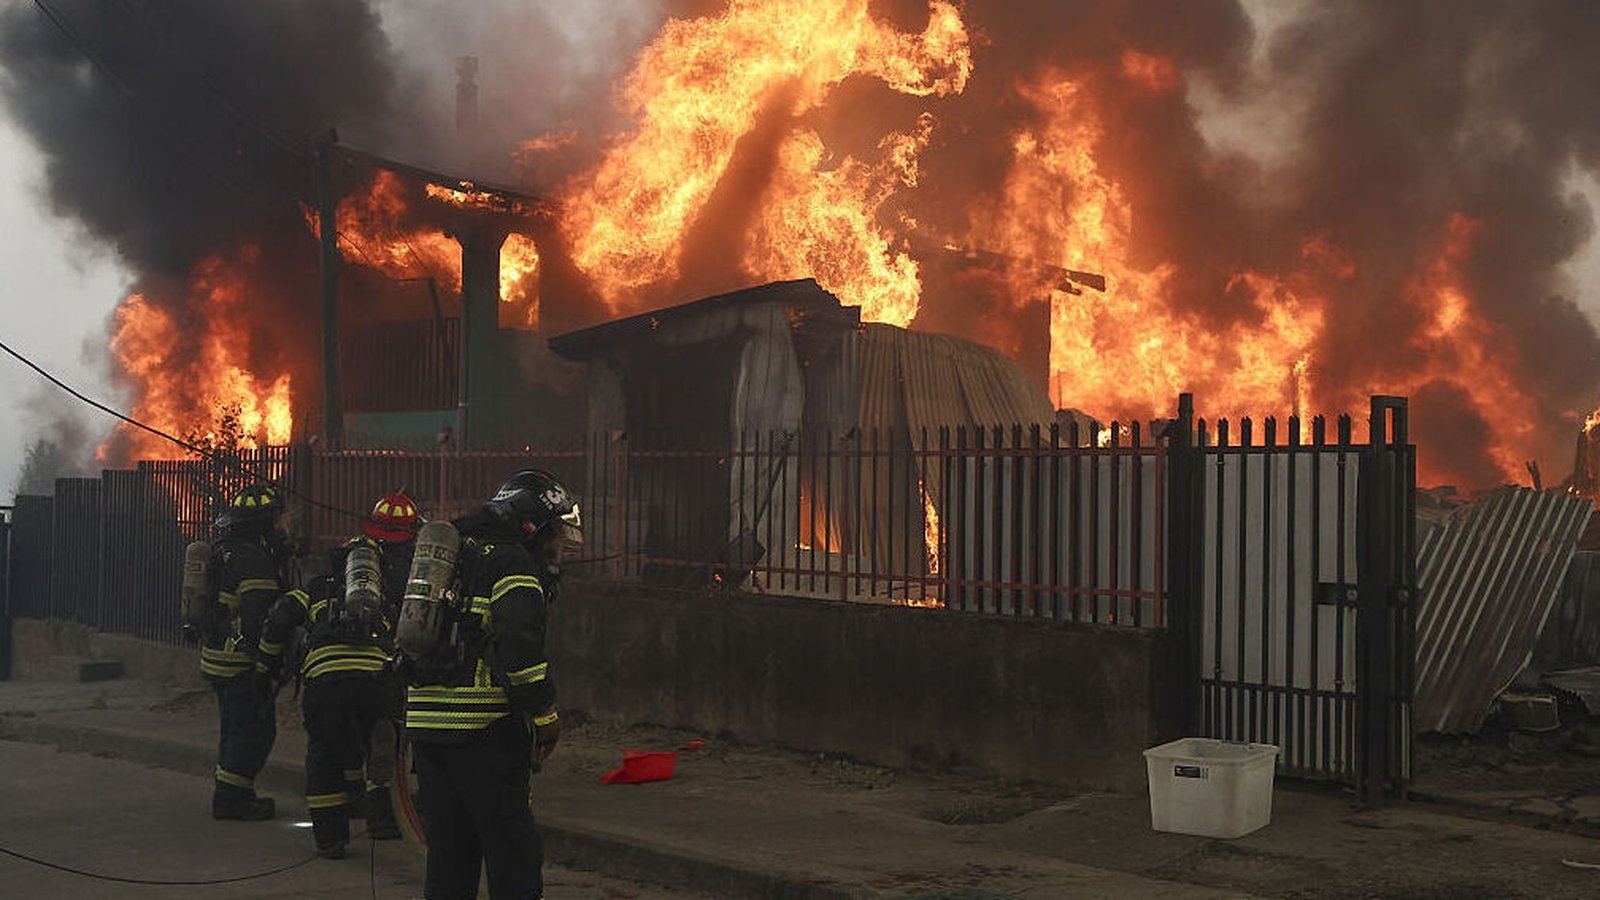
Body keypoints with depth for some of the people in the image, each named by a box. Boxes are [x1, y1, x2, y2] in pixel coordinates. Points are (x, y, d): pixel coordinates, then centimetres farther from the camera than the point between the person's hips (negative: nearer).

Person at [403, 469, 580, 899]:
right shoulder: (511, 562, -7)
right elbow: (519, 643, -18)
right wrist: (545, 714, -10)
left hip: (423, 720, 8)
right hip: (485, 731, -8)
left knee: (449, 846, 15)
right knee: (512, 850, -3)